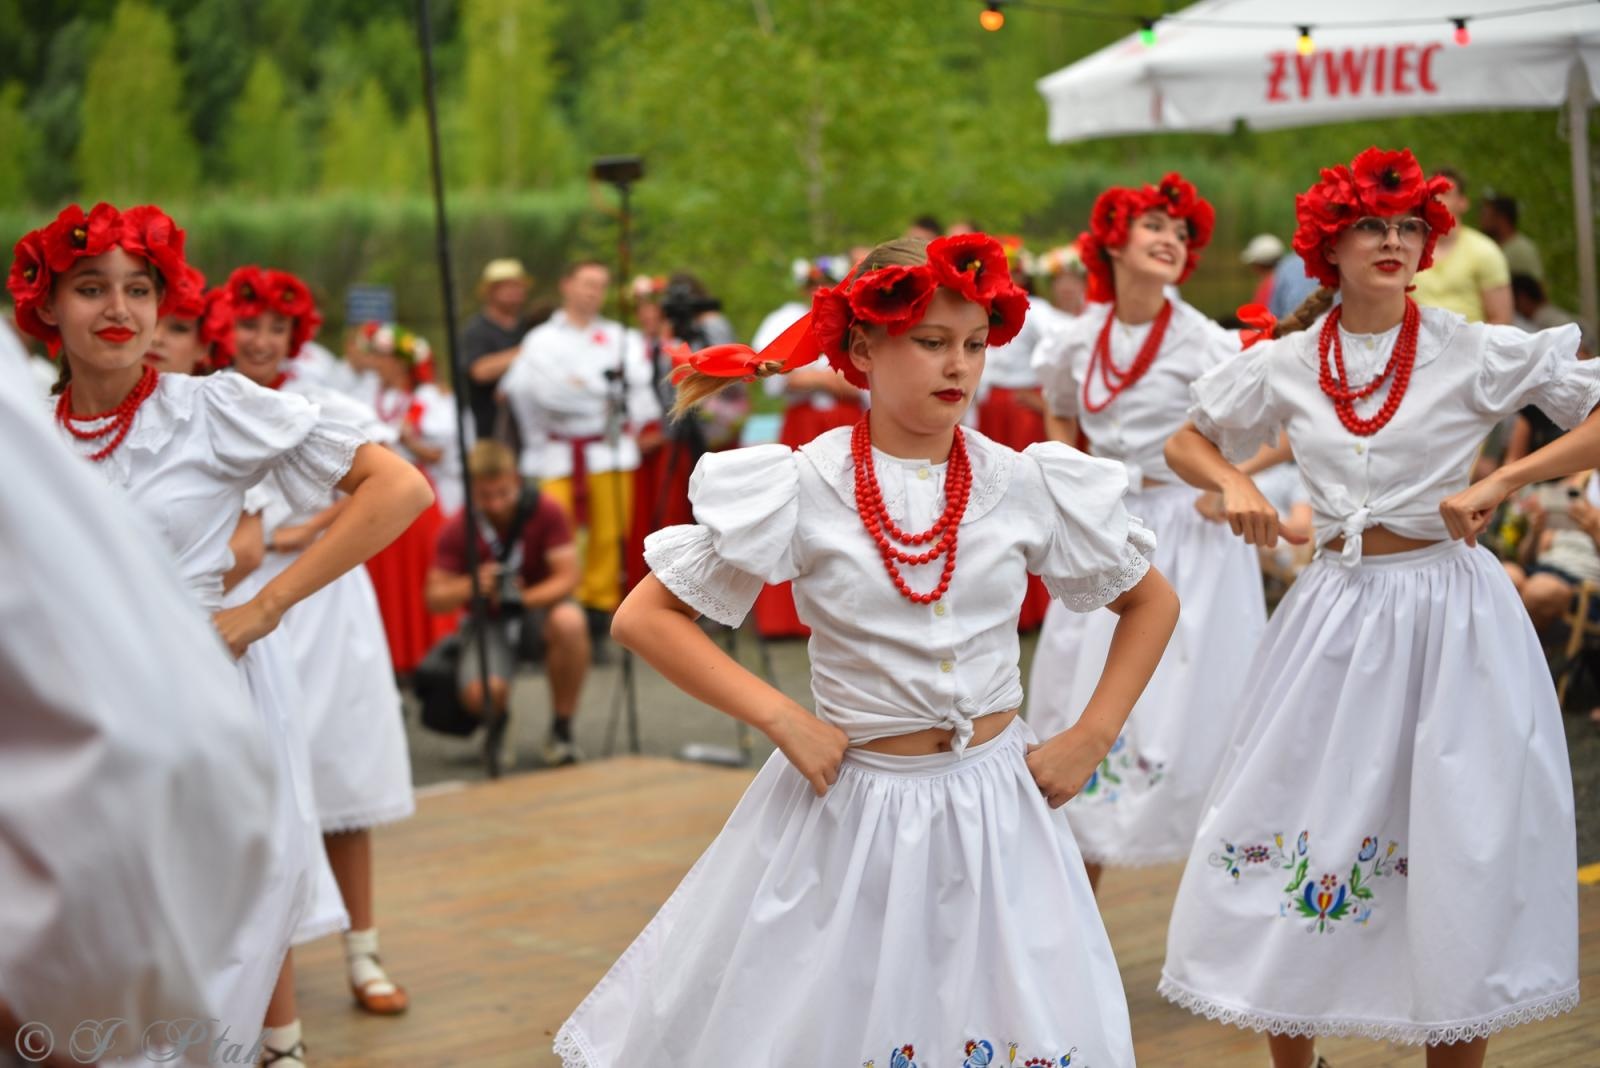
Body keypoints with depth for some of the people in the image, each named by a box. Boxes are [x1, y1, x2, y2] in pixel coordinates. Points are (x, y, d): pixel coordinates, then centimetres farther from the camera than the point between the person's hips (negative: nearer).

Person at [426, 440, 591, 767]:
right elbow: (434, 598, -9)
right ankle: (499, 725, 12)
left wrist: (524, 599, -32)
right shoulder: (457, 530, -13)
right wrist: (471, 586, -30)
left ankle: (561, 729, -16)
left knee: (569, 622, -38)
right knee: (480, 692, -31)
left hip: (540, 606, 0)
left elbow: (567, 577, -14)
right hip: (490, 621, 0)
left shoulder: (544, 511, -14)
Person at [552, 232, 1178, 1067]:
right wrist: (778, 717, -14)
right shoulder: (803, 490, -9)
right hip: (851, 803, -2)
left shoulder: (1025, 485, -2)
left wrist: (1093, 737, 1)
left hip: (995, 802, 2)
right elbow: (643, 618, -7)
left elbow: (1152, 603, 12)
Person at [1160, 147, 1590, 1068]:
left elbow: (1594, 409, -7)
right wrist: (1236, 484, -4)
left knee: (1455, 852, 1)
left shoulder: (1474, 353, -5)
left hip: (1447, 607, -3)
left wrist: (1499, 482, -16)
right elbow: (1189, 444, 17)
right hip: (1336, 604, 3)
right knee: (1289, 825, 6)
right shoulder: (1286, 364, 4)